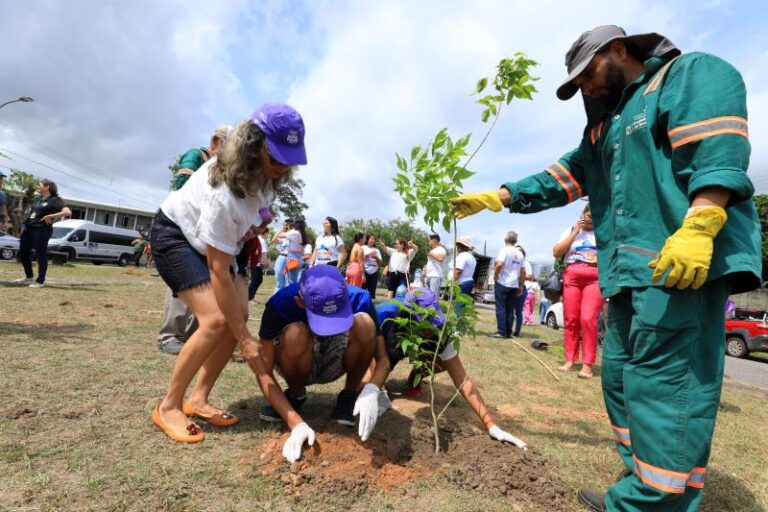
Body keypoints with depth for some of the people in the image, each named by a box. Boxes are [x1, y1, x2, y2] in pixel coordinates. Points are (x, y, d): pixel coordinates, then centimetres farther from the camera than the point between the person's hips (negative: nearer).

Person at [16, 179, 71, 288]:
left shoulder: (55, 200, -9)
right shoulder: (38, 198, 17)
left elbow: (68, 212, -24)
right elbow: (31, 211, 28)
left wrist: (50, 216, -22)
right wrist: (24, 225, 15)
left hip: (41, 230, -9)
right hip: (28, 229, 9)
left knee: (41, 255, -2)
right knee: (23, 253, 15)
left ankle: (40, 281, 8)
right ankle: (29, 277, 31)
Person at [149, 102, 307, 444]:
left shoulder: (266, 171, -18)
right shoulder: (224, 191, -39)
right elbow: (218, 271, -35)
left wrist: (250, 236, 11)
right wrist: (245, 340, -32)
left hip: (218, 239, 7)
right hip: (175, 235, -7)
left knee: (238, 314, -6)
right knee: (216, 319, -22)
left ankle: (198, 398, 9)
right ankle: (169, 407, -2)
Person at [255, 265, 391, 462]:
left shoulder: (358, 299, -26)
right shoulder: (280, 304, -31)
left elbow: (383, 359, -19)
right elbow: (264, 373, -26)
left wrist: (371, 390, -40)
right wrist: (297, 424, -34)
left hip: (334, 364, 1)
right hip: (298, 366, 0)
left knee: (364, 323, -30)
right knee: (296, 333, -35)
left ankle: (349, 395, -6)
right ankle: (295, 395, -4)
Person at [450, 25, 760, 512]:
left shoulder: (691, 73, 5)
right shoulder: (605, 128, 28)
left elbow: (715, 149, -13)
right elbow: (559, 178, 21)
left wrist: (698, 226, -26)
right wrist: (494, 198, 13)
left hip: (683, 263, -9)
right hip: (631, 271, 9)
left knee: (666, 388, -9)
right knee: (621, 379, 11)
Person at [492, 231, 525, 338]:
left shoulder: (505, 250, -8)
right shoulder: (519, 254, 13)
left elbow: (499, 264, -23)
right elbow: (522, 272, 16)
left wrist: (495, 277, -11)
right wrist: (520, 286, 22)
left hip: (502, 284, -6)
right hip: (514, 285, 6)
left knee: (501, 309, -3)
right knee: (510, 310, 9)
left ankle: (501, 332, -4)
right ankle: (508, 332, 11)